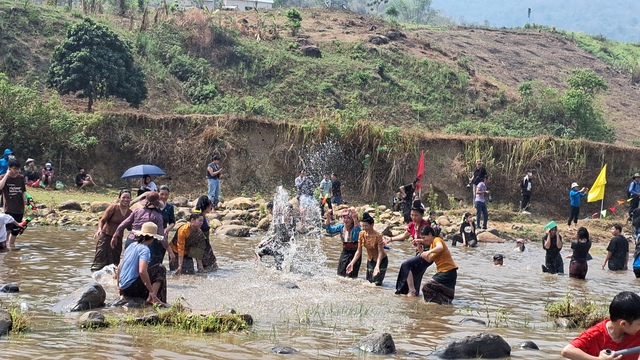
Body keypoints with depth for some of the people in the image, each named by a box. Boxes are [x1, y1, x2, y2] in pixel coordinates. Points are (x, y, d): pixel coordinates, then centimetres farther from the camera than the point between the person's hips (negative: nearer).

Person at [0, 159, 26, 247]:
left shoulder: (21, 178, 8)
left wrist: (25, 199, -2)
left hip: (19, 208, 5)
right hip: (9, 208, -5)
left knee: (16, 229, 12)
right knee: (8, 228, -18)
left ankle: (11, 245, 25)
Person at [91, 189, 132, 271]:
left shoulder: (129, 212, 3)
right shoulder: (113, 207, -10)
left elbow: (129, 228, 13)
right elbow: (102, 220, -13)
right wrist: (99, 229, -32)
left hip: (118, 239, 4)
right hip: (106, 236, -4)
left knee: (114, 262, 8)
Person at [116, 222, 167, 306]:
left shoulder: (131, 246, 13)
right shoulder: (145, 249, -12)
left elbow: (119, 267, 20)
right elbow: (142, 271, -25)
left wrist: (119, 286, 30)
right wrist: (151, 292, -22)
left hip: (123, 289, 8)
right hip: (132, 288, -8)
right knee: (161, 269, -2)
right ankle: (152, 298, -15)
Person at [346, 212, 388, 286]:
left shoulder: (378, 236, -25)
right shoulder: (362, 234, -9)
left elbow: (380, 252, -24)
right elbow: (359, 251, -3)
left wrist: (377, 266, -37)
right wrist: (352, 263, -13)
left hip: (381, 260, -5)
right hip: (370, 260, 5)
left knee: (377, 283, -13)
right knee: (369, 282, 6)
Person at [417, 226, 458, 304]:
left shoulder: (437, 240, -11)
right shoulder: (432, 244, 17)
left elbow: (440, 248, -35)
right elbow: (428, 260, 11)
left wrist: (429, 252, -52)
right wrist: (419, 247, 7)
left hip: (448, 272, -10)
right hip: (442, 272, 10)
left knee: (426, 287, -17)